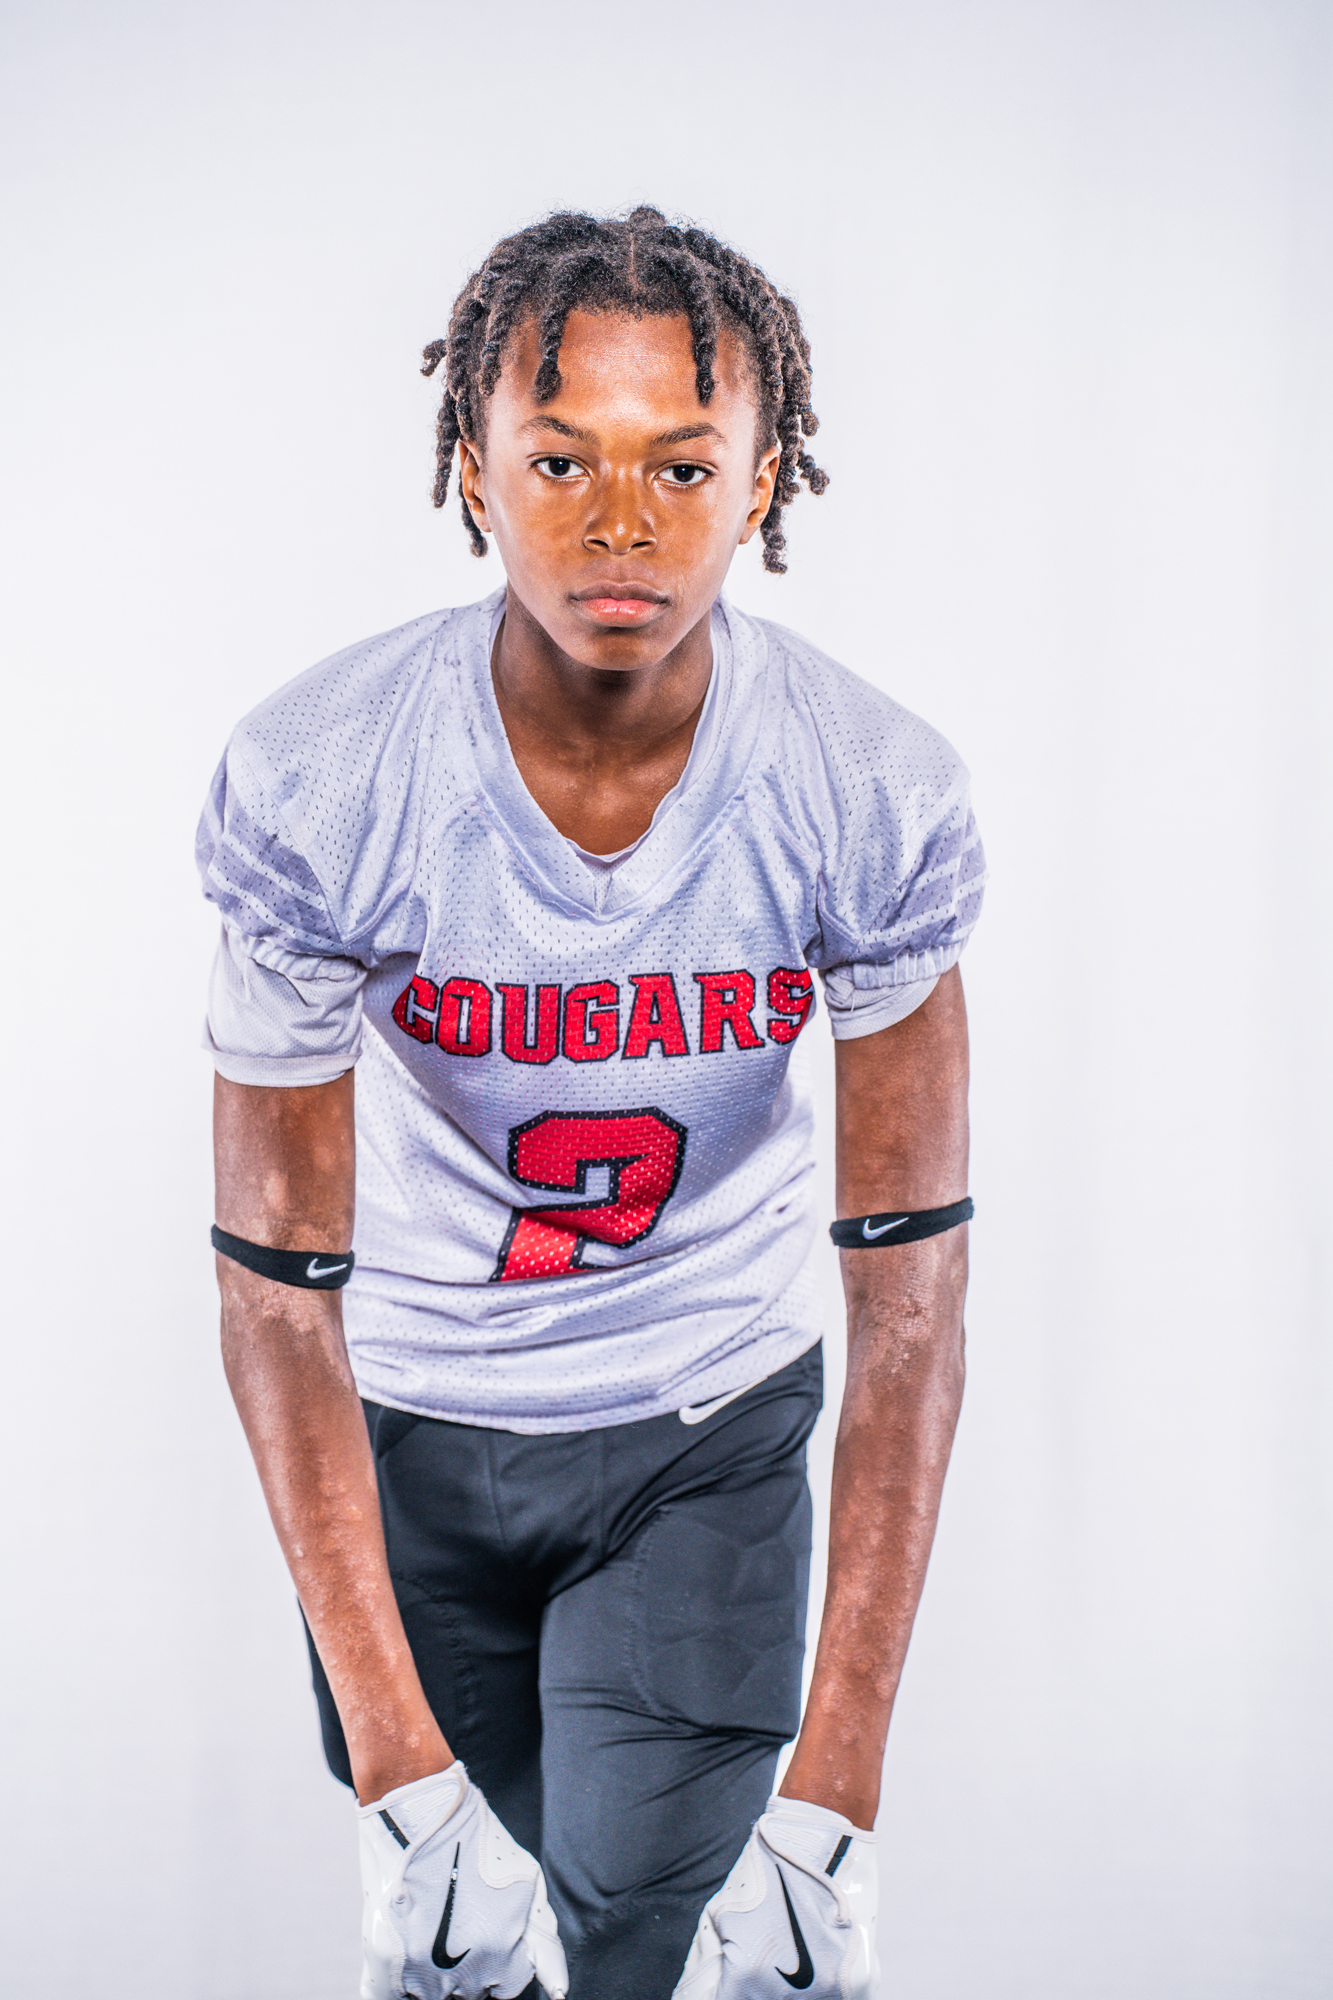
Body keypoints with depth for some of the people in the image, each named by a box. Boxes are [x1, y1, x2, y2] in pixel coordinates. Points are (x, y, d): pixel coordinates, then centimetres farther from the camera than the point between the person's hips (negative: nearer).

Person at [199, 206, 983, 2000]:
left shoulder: (875, 795, -21)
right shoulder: (312, 787, -23)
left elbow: (912, 1285, -17)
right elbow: (282, 1281, -19)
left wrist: (833, 1804, -23)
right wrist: (406, 1787, -26)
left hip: (712, 1426, 0)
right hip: (408, 1424, 0)